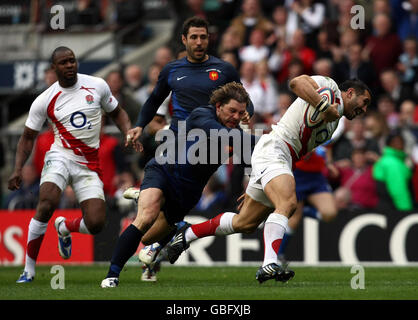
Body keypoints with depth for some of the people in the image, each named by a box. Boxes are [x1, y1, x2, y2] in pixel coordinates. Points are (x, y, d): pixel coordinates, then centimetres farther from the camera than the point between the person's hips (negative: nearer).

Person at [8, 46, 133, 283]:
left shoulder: (97, 86, 2)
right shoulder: (44, 101, -1)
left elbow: (117, 113, 16)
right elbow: (28, 137, 7)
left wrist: (129, 133, -3)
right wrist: (18, 169, -5)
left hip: (89, 165, 2)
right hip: (60, 157, -2)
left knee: (96, 224, -11)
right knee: (47, 204, -29)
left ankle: (64, 228, 26)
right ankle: (29, 269, -17)